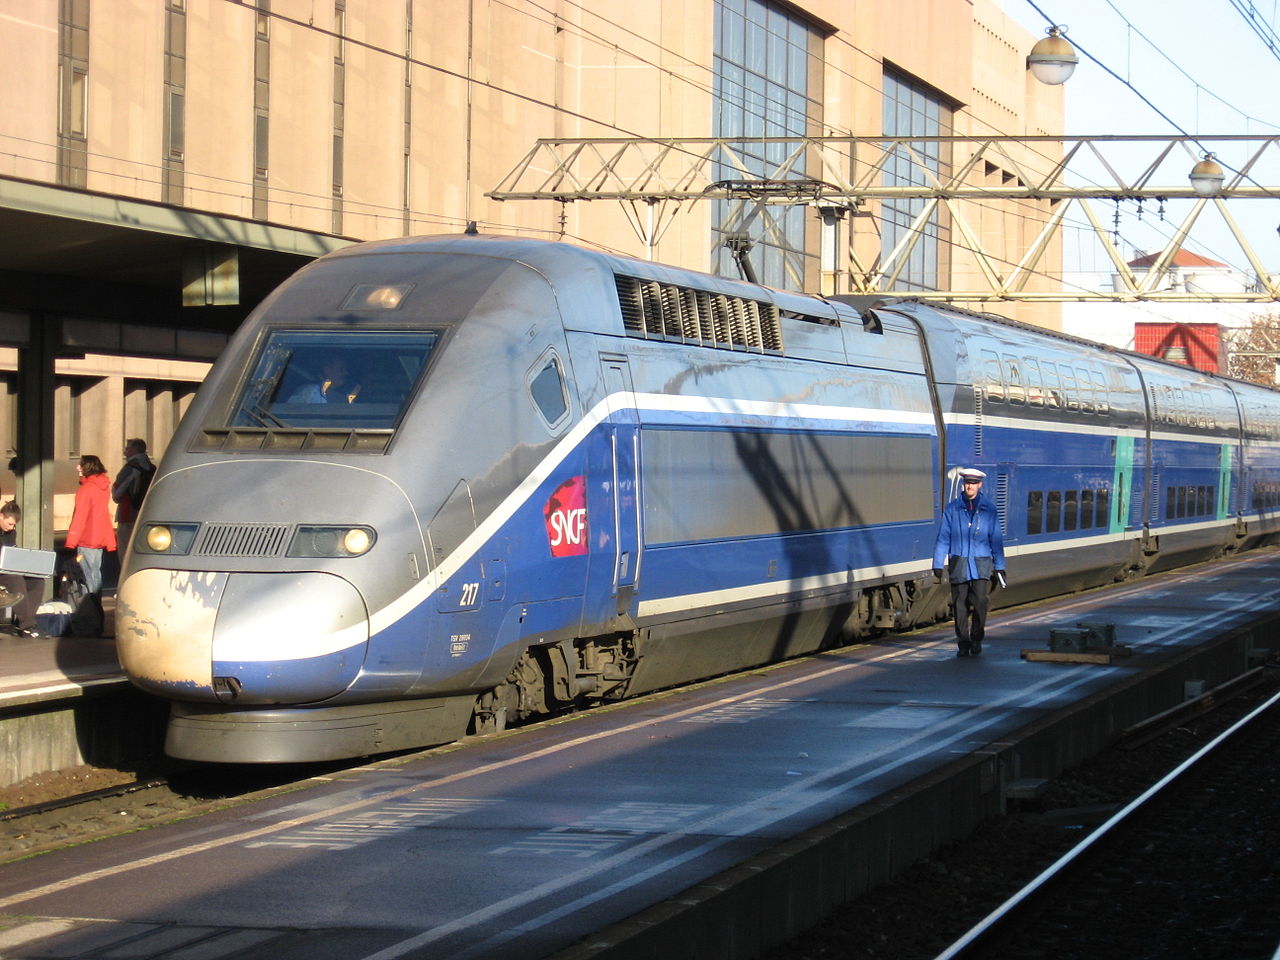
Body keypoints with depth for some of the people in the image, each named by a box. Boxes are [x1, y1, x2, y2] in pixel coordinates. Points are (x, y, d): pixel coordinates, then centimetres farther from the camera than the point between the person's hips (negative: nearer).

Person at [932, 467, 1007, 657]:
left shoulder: (989, 509, 5)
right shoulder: (952, 509, 5)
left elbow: (996, 540, 10)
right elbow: (943, 538, 7)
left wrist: (999, 567, 9)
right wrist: (938, 565, 4)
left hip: (981, 564, -1)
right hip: (958, 563, 1)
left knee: (980, 600, -14)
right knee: (960, 604, 0)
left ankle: (976, 639, 5)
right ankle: (963, 644, 10)